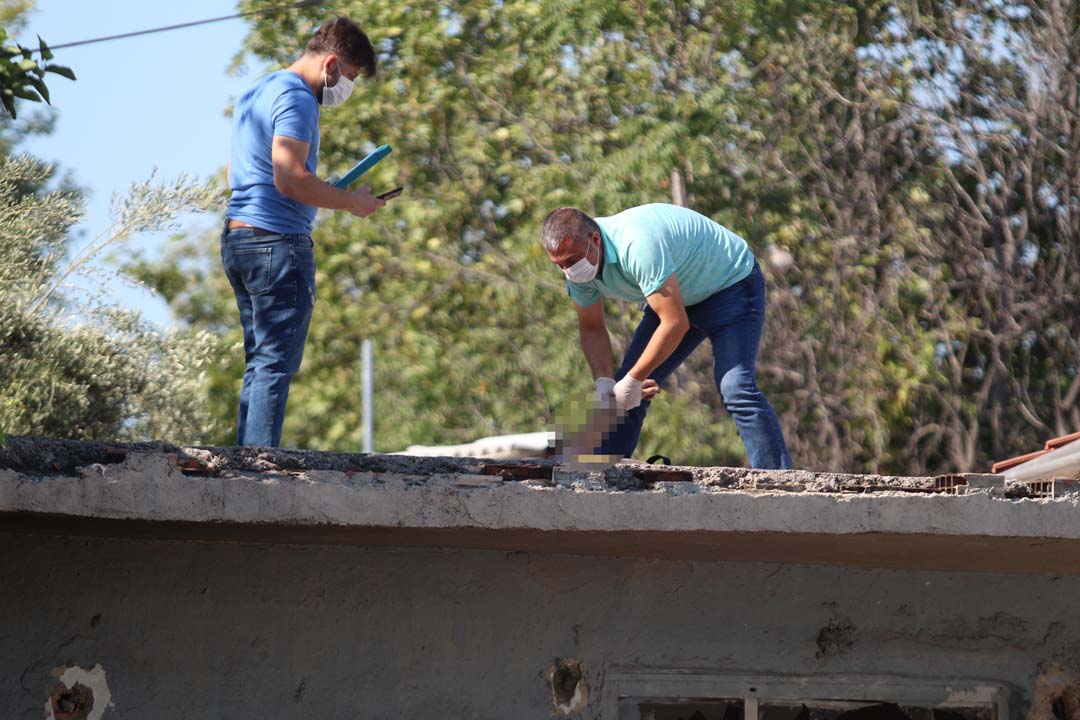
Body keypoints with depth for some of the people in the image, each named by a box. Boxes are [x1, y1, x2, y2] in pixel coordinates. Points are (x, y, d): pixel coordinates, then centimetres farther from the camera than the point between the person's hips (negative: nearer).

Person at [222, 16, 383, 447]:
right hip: (278, 241, -10)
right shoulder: (296, 98, -11)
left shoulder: (255, 93, 20)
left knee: (260, 362, 12)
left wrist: (326, 193, 23)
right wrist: (350, 202, -9)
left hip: (236, 236, 10)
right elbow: (290, 178, -21)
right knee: (276, 364, -10)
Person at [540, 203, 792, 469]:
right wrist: (604, 381, -14)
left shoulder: (636, 246, -39)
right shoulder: (579, 267, -12)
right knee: (623, 391, 2)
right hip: (678, 295, 8)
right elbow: (591, 328, 3)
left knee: (735, 388, -25)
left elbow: (675, 323, -36)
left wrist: (633, 380, -27)